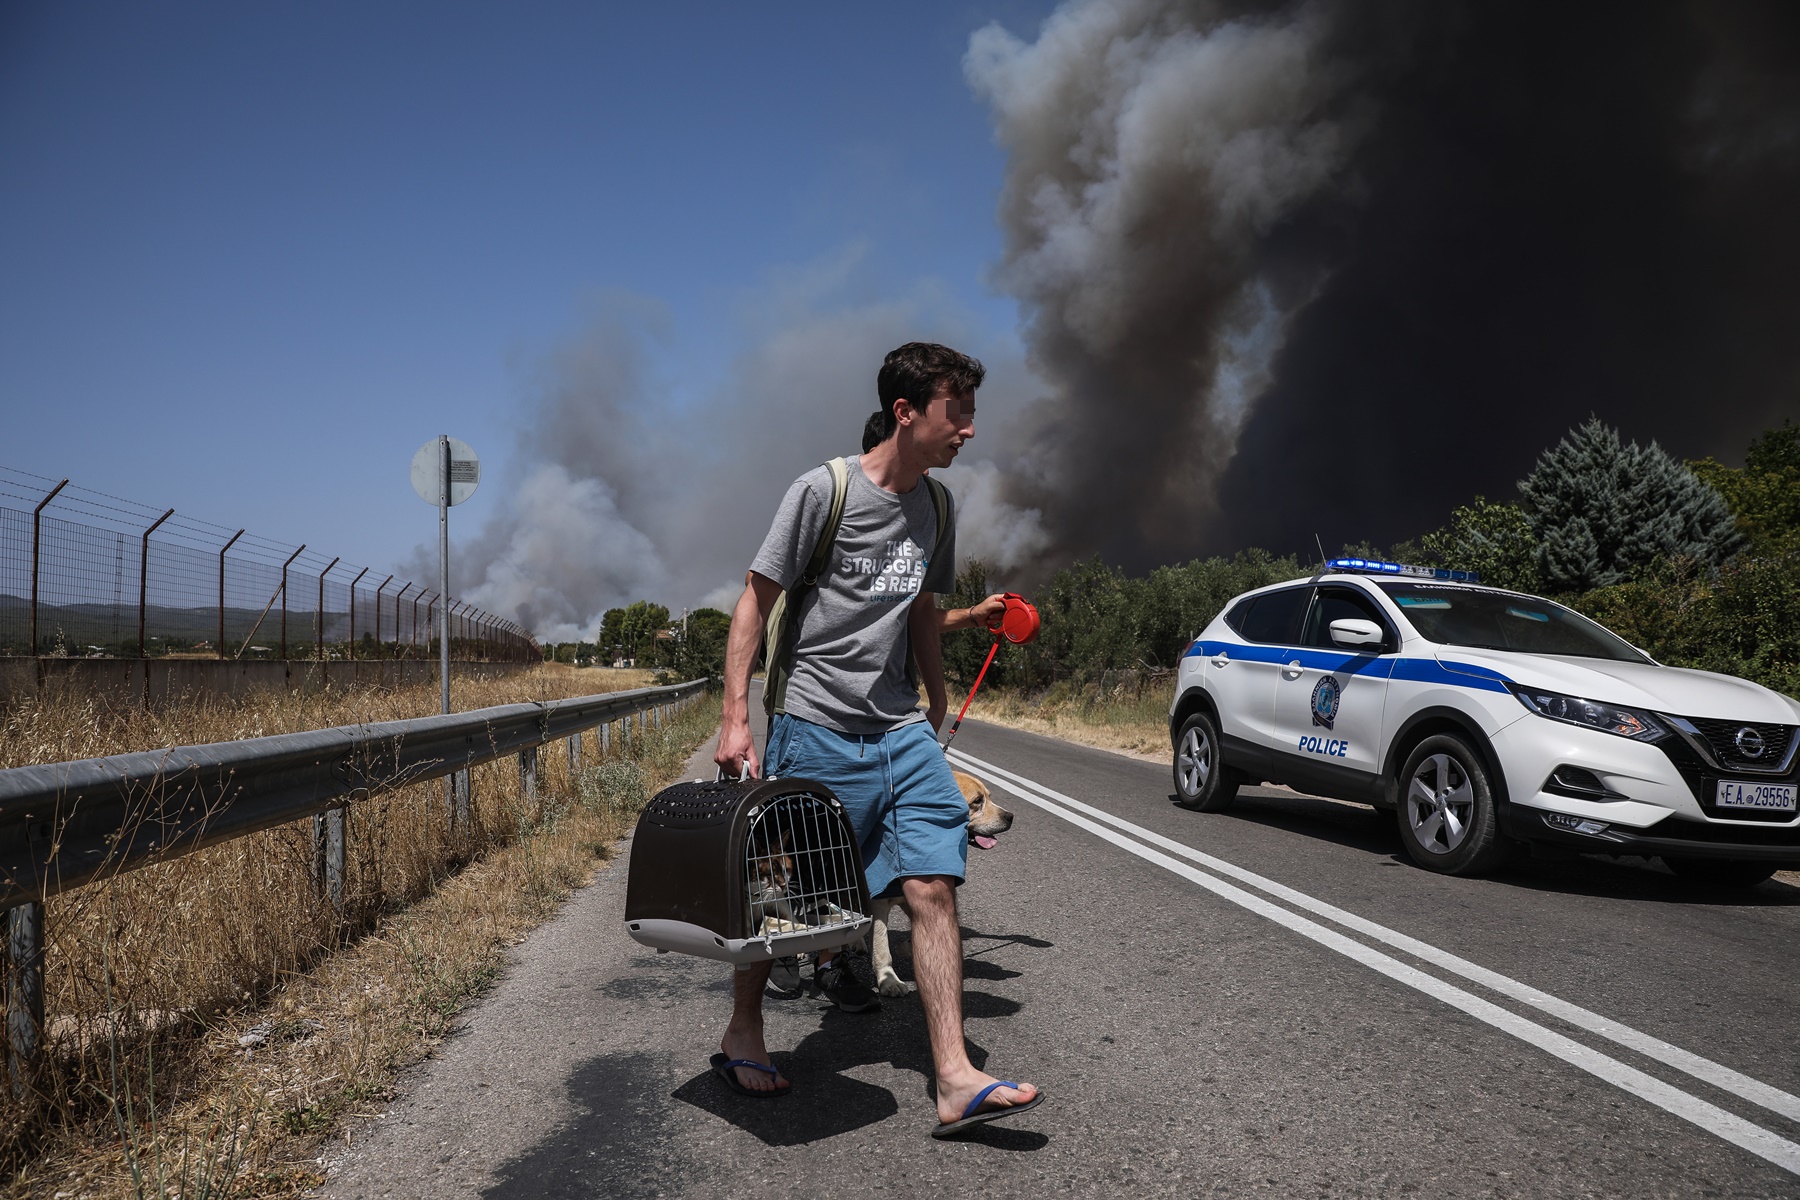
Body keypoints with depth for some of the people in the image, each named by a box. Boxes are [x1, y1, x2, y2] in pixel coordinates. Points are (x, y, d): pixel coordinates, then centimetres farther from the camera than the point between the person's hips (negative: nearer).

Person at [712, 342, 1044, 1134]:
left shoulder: (935, 505, 11)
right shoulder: (823, 489, -9)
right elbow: (755, 603, -8)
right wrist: (735, 718, -13)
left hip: (902, 733, 5)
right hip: (814, 731, -5)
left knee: (933, 887, -5)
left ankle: (955, 1079, -4)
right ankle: (743, 1028, 31)